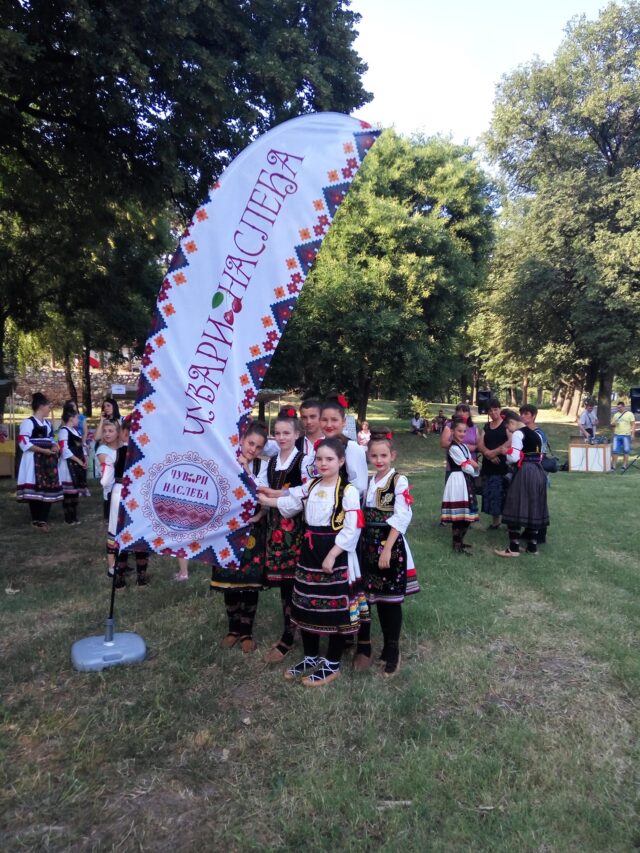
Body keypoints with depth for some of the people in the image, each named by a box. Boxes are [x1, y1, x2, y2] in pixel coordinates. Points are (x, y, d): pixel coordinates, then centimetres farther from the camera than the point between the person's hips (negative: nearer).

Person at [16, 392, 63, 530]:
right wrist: (43, 450, -18)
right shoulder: (28, 422, -9)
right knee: (35, 489, -6)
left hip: (48, 460, 8)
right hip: (34, 460, -8)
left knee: (49, 489, 5)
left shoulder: (48, 423, 17)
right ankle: (36, 521, 3)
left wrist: (54, 446, 3)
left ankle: (43, 520, 13)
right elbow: (24, 443, -17)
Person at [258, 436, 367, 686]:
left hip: (337, 557, -7)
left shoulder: (348, 491, -15)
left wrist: (331, 556, -21)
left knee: (335, 610, 4)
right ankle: (310, 657, 33)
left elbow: (352, 529, -19)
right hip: (310, 553, 7)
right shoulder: (310, 486, 8)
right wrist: (262, 498, 15)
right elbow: (288, 504, 20)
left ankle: (332, 665, 20)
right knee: (306, 607, 15)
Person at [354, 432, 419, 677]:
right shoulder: (366, 481, 8)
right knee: (362, 597, 8)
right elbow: (362, 515, 12)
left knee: (390, 599, 5)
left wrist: (387, 549, -19)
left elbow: (400, 518, -15)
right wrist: (362, 544, 4)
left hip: (390, 546, -5)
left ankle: (391, 652, 23)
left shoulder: (400, 481, -9)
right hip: (366, 546, 5)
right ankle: (363, 647, 26)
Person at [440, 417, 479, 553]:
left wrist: (470, 462, -10)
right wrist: (473, 467, 4)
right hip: (457, 481, -9)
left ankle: (459, 541, 21)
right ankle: (457, 544, -1)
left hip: (466, 481, 9)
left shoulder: (464, 446, 15)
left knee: (467, 514, 11)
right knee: (459, 513, -8)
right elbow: (466, 467, -13)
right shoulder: (453, 448, -14)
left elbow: (473, 464, 10)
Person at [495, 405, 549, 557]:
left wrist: (506, 452, 4)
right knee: (533, 507, 14)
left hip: (524, 472, -8)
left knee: (517, 508, -2)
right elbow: (539, 456, 17)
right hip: (538, 472, 8)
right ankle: (532, 546, 20)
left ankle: (514, 548, 0)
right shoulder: (537, 435, 16)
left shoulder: (518, 434, -9)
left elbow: (514, 457, -16)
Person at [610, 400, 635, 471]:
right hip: (617, 436, 4)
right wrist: (613, 424, -5)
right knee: (614, 450, 0)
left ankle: (624, 465, 8)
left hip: (626, 435, -4)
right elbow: (612, 424, 20)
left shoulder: (630, 414, 0)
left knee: (626, 451, 2)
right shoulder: (616, 414, 14)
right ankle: (613, 465, 4)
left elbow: (633, 425, -3)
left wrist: (632, 434, -11)